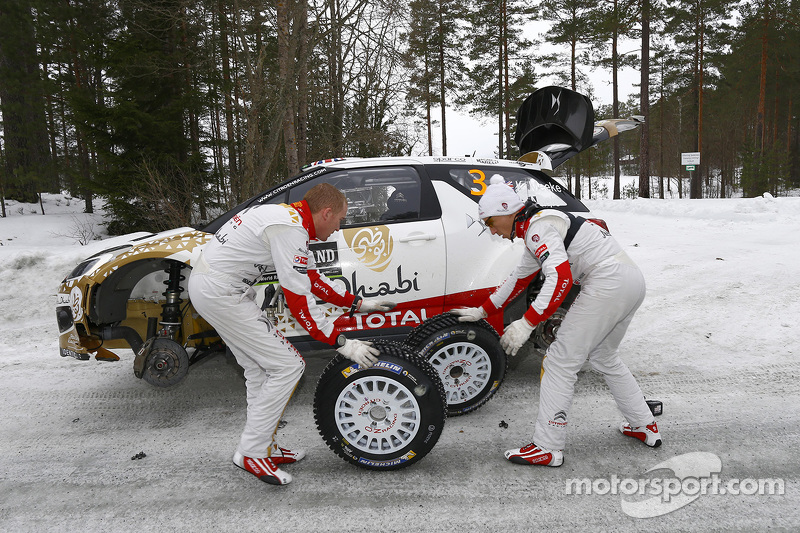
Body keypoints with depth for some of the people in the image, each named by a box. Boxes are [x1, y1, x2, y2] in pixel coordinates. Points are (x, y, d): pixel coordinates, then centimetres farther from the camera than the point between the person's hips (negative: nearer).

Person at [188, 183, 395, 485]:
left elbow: (310, 277, 20)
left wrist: (357, 304, 20)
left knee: (260, 369, 16)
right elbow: (298, 299, -22)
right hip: (222, 293, -11)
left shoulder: (289, 217, 13)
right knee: (287, 366, -7)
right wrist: (340, 342, -16)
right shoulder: (290, 230, -19)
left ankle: (264, 448, 26)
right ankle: (252, 453, 4)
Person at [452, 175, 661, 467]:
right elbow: (518, 278, 29)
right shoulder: (536, 229, 21)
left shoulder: (538, 226, -11)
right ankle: (644, 426, 35)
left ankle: (547, 448, 3)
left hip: (608, 282, -11)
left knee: (560, 362, -4)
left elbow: (561, 278, -25)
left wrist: (525, 324, -25)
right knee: (603, 357, 26)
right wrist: (482, 310, 34)